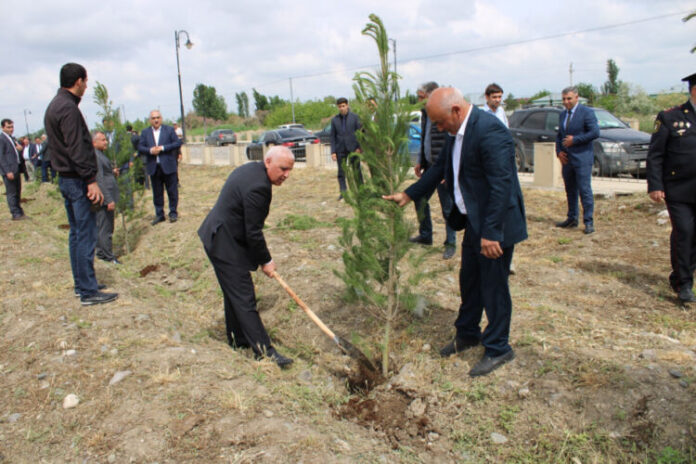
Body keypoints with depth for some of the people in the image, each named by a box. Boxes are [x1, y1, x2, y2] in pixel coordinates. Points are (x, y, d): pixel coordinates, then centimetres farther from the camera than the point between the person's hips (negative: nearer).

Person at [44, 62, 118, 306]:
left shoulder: (55, 105, 16)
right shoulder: (68, 108, -16)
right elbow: (77, 150, -22)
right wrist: (91, 181, -21)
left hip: (65, 179, 11)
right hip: (77, 180, -11)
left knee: (76, 233, 15)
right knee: (86, 235, -6)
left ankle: (81, 285, 24)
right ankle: (88, 292, -1)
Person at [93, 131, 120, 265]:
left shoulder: (100, 154, 16)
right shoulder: (95, 156, -17)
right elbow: (99, 180, -22)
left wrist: (113, 172, 7)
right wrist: (109, 200, -23)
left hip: (107, 197, 11)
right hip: (104, 198, -11)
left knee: (101, 227, 17)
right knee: (105, 228, -4)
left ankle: (101, 252, 27)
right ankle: (108, 256, 2)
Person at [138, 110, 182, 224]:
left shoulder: (169, 129, 3)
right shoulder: (145, 132, 9)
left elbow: (178, 143, -5)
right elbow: (140, 148, 4)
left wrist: (163, 148, -13)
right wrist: (150, 150, -15)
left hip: (168, 166, -2)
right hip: (153, 167, 2)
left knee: (172, 191, 3)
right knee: (157, 193, 8)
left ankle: (173, 213, 14)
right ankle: (159, 215, 17)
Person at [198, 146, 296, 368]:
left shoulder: (250, 169, 6)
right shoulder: (258, 187, -27)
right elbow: (253, 232, -23)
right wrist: (265, 261, -10)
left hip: (217, 237, 11)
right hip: (225, 245, -11)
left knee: (234, 293, 20)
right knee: (243, 298, -6)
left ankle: (238, 340, 33)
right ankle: (264, 350, 1)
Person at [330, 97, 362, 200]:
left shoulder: (354, 117, 0)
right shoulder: (334, 120, 5)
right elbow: (333, 136, 6)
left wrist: (359, 147, -8)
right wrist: (333, 151, 0)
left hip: (353, 148, -2)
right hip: (340, 149, 2)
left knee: (357, 170, 2)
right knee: (341, 172, 3)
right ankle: (343, 192, 9)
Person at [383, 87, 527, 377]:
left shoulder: (489, 131, -24)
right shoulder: (456, 133, 6)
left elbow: (501, 185, -27)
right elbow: (440, 169, 18)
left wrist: (491, 232, -27)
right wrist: (408, 195, 16)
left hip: (495, 224, -9)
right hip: (473, 222, 9)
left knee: (494, 287, 4)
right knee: (469, 281, 20)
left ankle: (497, 349, 22)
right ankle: (467, 334, 40)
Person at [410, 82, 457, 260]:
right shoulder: (426, 114, 10)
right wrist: (420, 162, 17)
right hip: (429, 166, 9)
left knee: (447, 208, 2)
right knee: (420, 200, 14)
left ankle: (451, 243, 16)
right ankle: (425, 235, 31)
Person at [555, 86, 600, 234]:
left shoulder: (586, 112, -5)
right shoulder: (562, 115, 16)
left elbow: (595, 132, -14)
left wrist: (574, 140, -15)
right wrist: (559, 151, 6)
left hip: (582, 158, -6)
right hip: (567, 159, 7)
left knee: (585, 190, -7)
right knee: (570, 191, 11)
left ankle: (589, 222, -2)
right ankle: (572, 219, 20)